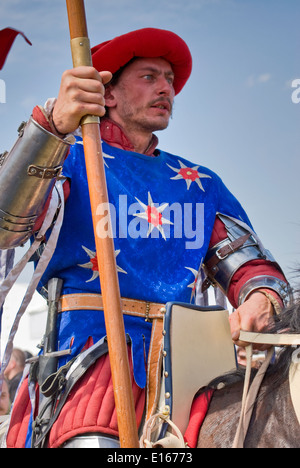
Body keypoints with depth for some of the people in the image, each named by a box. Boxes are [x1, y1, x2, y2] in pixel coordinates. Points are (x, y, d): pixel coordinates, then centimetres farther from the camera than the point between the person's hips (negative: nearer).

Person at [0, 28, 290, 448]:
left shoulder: (200, 184, 23)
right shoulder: (69, 159, 9)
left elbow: (247, 263, 17)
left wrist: (261, 299, -8)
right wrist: (54, 124, -23)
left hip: (185, 350, 5)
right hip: (92, 342, -5)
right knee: (94, 441, -32)